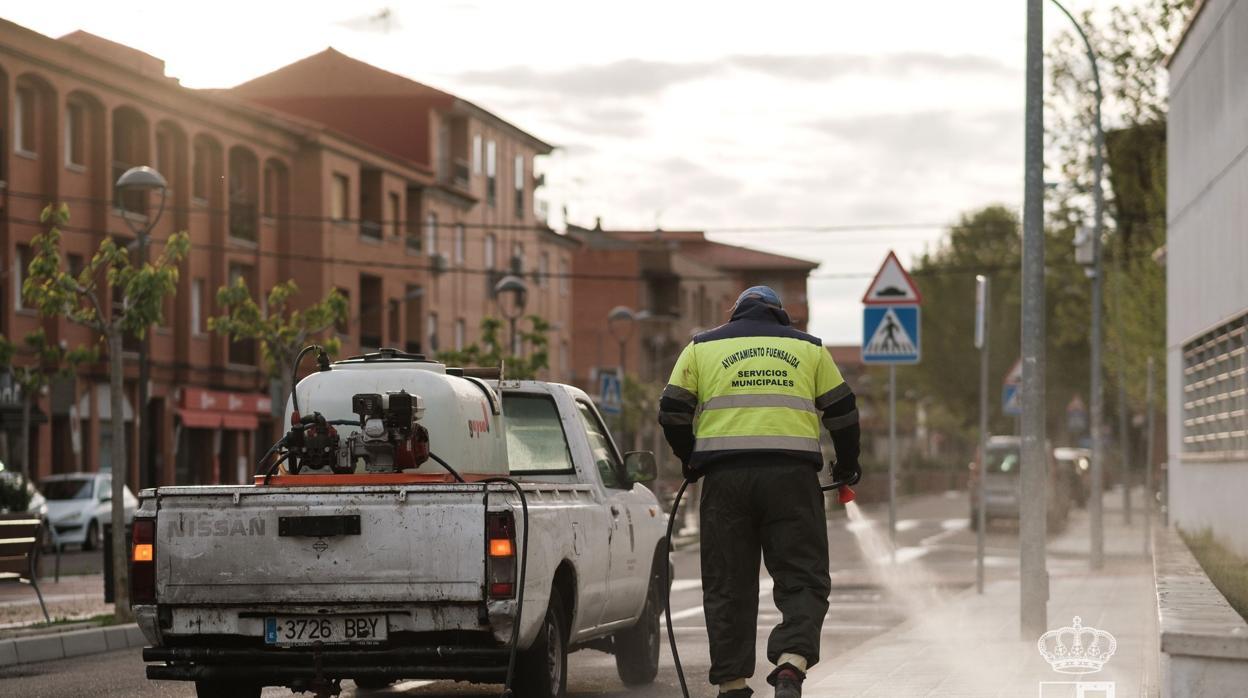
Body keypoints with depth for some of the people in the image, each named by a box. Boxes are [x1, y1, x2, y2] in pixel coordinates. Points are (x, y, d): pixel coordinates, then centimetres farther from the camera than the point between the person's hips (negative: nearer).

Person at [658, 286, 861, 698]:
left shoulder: (702, 347, 16)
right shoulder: (808, 348, 17)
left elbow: (672, 411, 12)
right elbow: (842, 412, 18)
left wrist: (690, 459, 28)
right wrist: (847, 466, 33)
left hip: (725, 475, 1)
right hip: (792, 474, 0)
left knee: (728, 586, 7)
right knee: (802, 579, 2)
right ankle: (791, 663, -20)